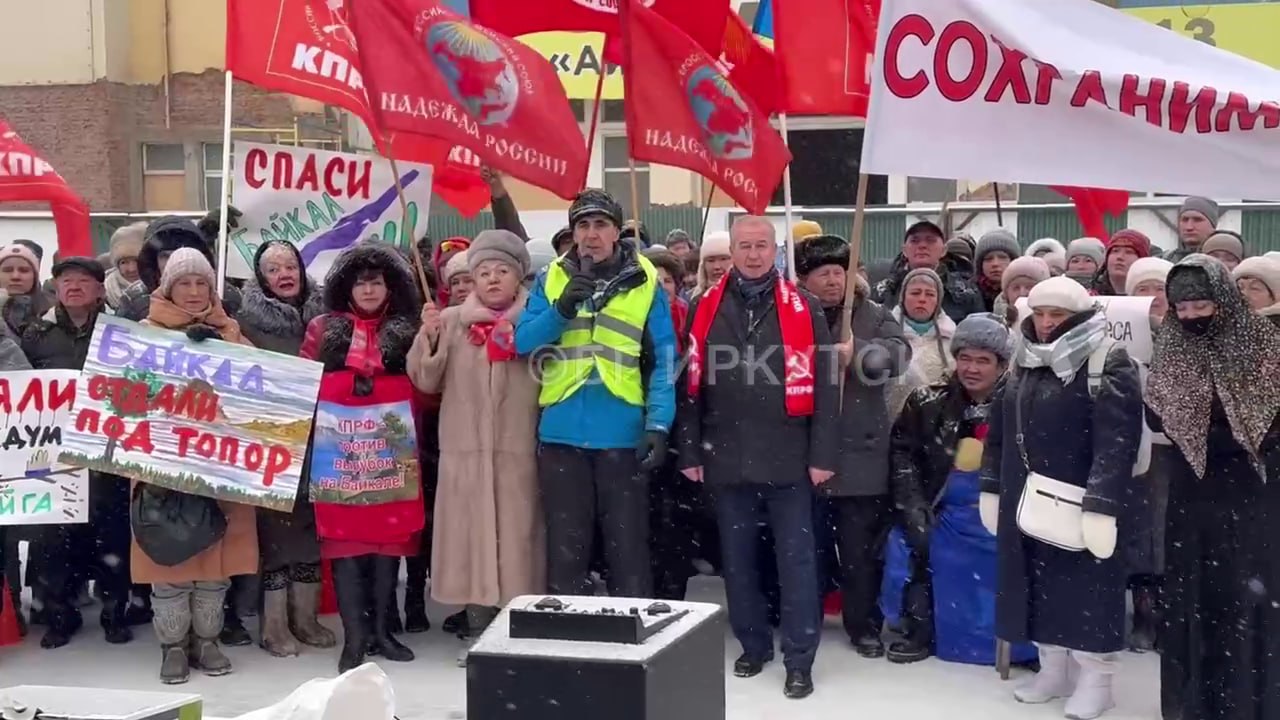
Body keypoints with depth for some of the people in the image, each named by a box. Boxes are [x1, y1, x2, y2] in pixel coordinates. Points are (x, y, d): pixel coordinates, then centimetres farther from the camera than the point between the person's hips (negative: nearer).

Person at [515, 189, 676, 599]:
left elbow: (663, 362, -2)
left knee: (628, 546, 5)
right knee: (566, 546, 11)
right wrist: (561, 309, -16)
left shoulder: (645, 283, 2)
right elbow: (523, 342, -1)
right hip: (562, 432, 2)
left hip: (623, 434, -2)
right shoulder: (551, 279, 8)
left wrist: (658, 424, -12)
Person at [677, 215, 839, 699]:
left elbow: (823, 386, -1)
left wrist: (823, 454, -6)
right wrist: (690, 452, 3)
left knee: (796, 560, 1)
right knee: (737, 559, 12)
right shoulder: (705, 309, 5)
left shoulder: (804, 309, 0)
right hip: (727, 458, 2)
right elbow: (691, 386, 6)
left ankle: (800, 660, 9)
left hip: (788, 458, -2)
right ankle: (753, 645, 27)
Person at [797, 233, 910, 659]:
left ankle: (864, 625, 20)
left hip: (859, 453, 0)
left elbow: (897, 355, -12)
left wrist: (855, 352, -24)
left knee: (860, 547, 7)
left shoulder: (874, 316, 5)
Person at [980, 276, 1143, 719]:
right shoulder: (1024, 364, 12)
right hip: (1026, 504, 7)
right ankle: (1052, 670, 27)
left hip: (1080, 507, -7)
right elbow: (999, 432, 18)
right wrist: (991, 488, 15)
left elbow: (1116, 441, -20)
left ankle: (1096, 679, 13)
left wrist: (1102, 505, -26)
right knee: (1037, 584, 13)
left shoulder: (1109, 365, -11)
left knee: (1087, 587, 0)